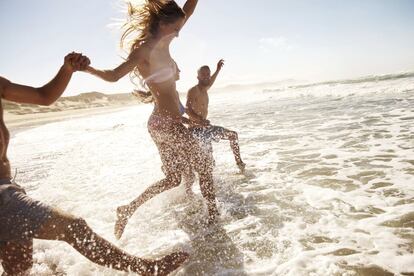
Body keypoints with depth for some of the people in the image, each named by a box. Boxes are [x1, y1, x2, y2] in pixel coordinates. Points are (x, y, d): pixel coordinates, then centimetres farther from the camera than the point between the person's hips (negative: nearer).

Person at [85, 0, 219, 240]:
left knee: (173, 178, 17)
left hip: (163, 123, 9)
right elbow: (114, 76, -22)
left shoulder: (163, 45, 10)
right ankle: (213, 216, 24)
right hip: (168, 124, -9)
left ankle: (128, 210, 18)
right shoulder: (144, 50, -14)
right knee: (205, 167, 8)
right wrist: (88, 68, -32)